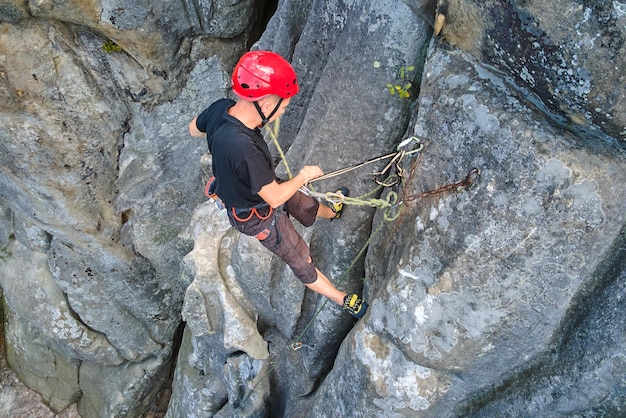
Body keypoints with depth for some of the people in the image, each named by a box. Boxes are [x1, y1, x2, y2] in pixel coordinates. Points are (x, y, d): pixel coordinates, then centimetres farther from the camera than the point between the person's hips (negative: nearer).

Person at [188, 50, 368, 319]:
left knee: (306, 205, 35)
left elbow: (194, 129, 1)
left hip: (250, 190, 8)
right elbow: (275, 197, -32)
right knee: (302, 263, 14)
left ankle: (332, 211, 67)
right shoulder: (242, 147, -47)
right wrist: (304, 176, -14)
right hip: (259, 217, -8)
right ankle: (344, 300, 34)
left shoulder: (221, 108, -24)